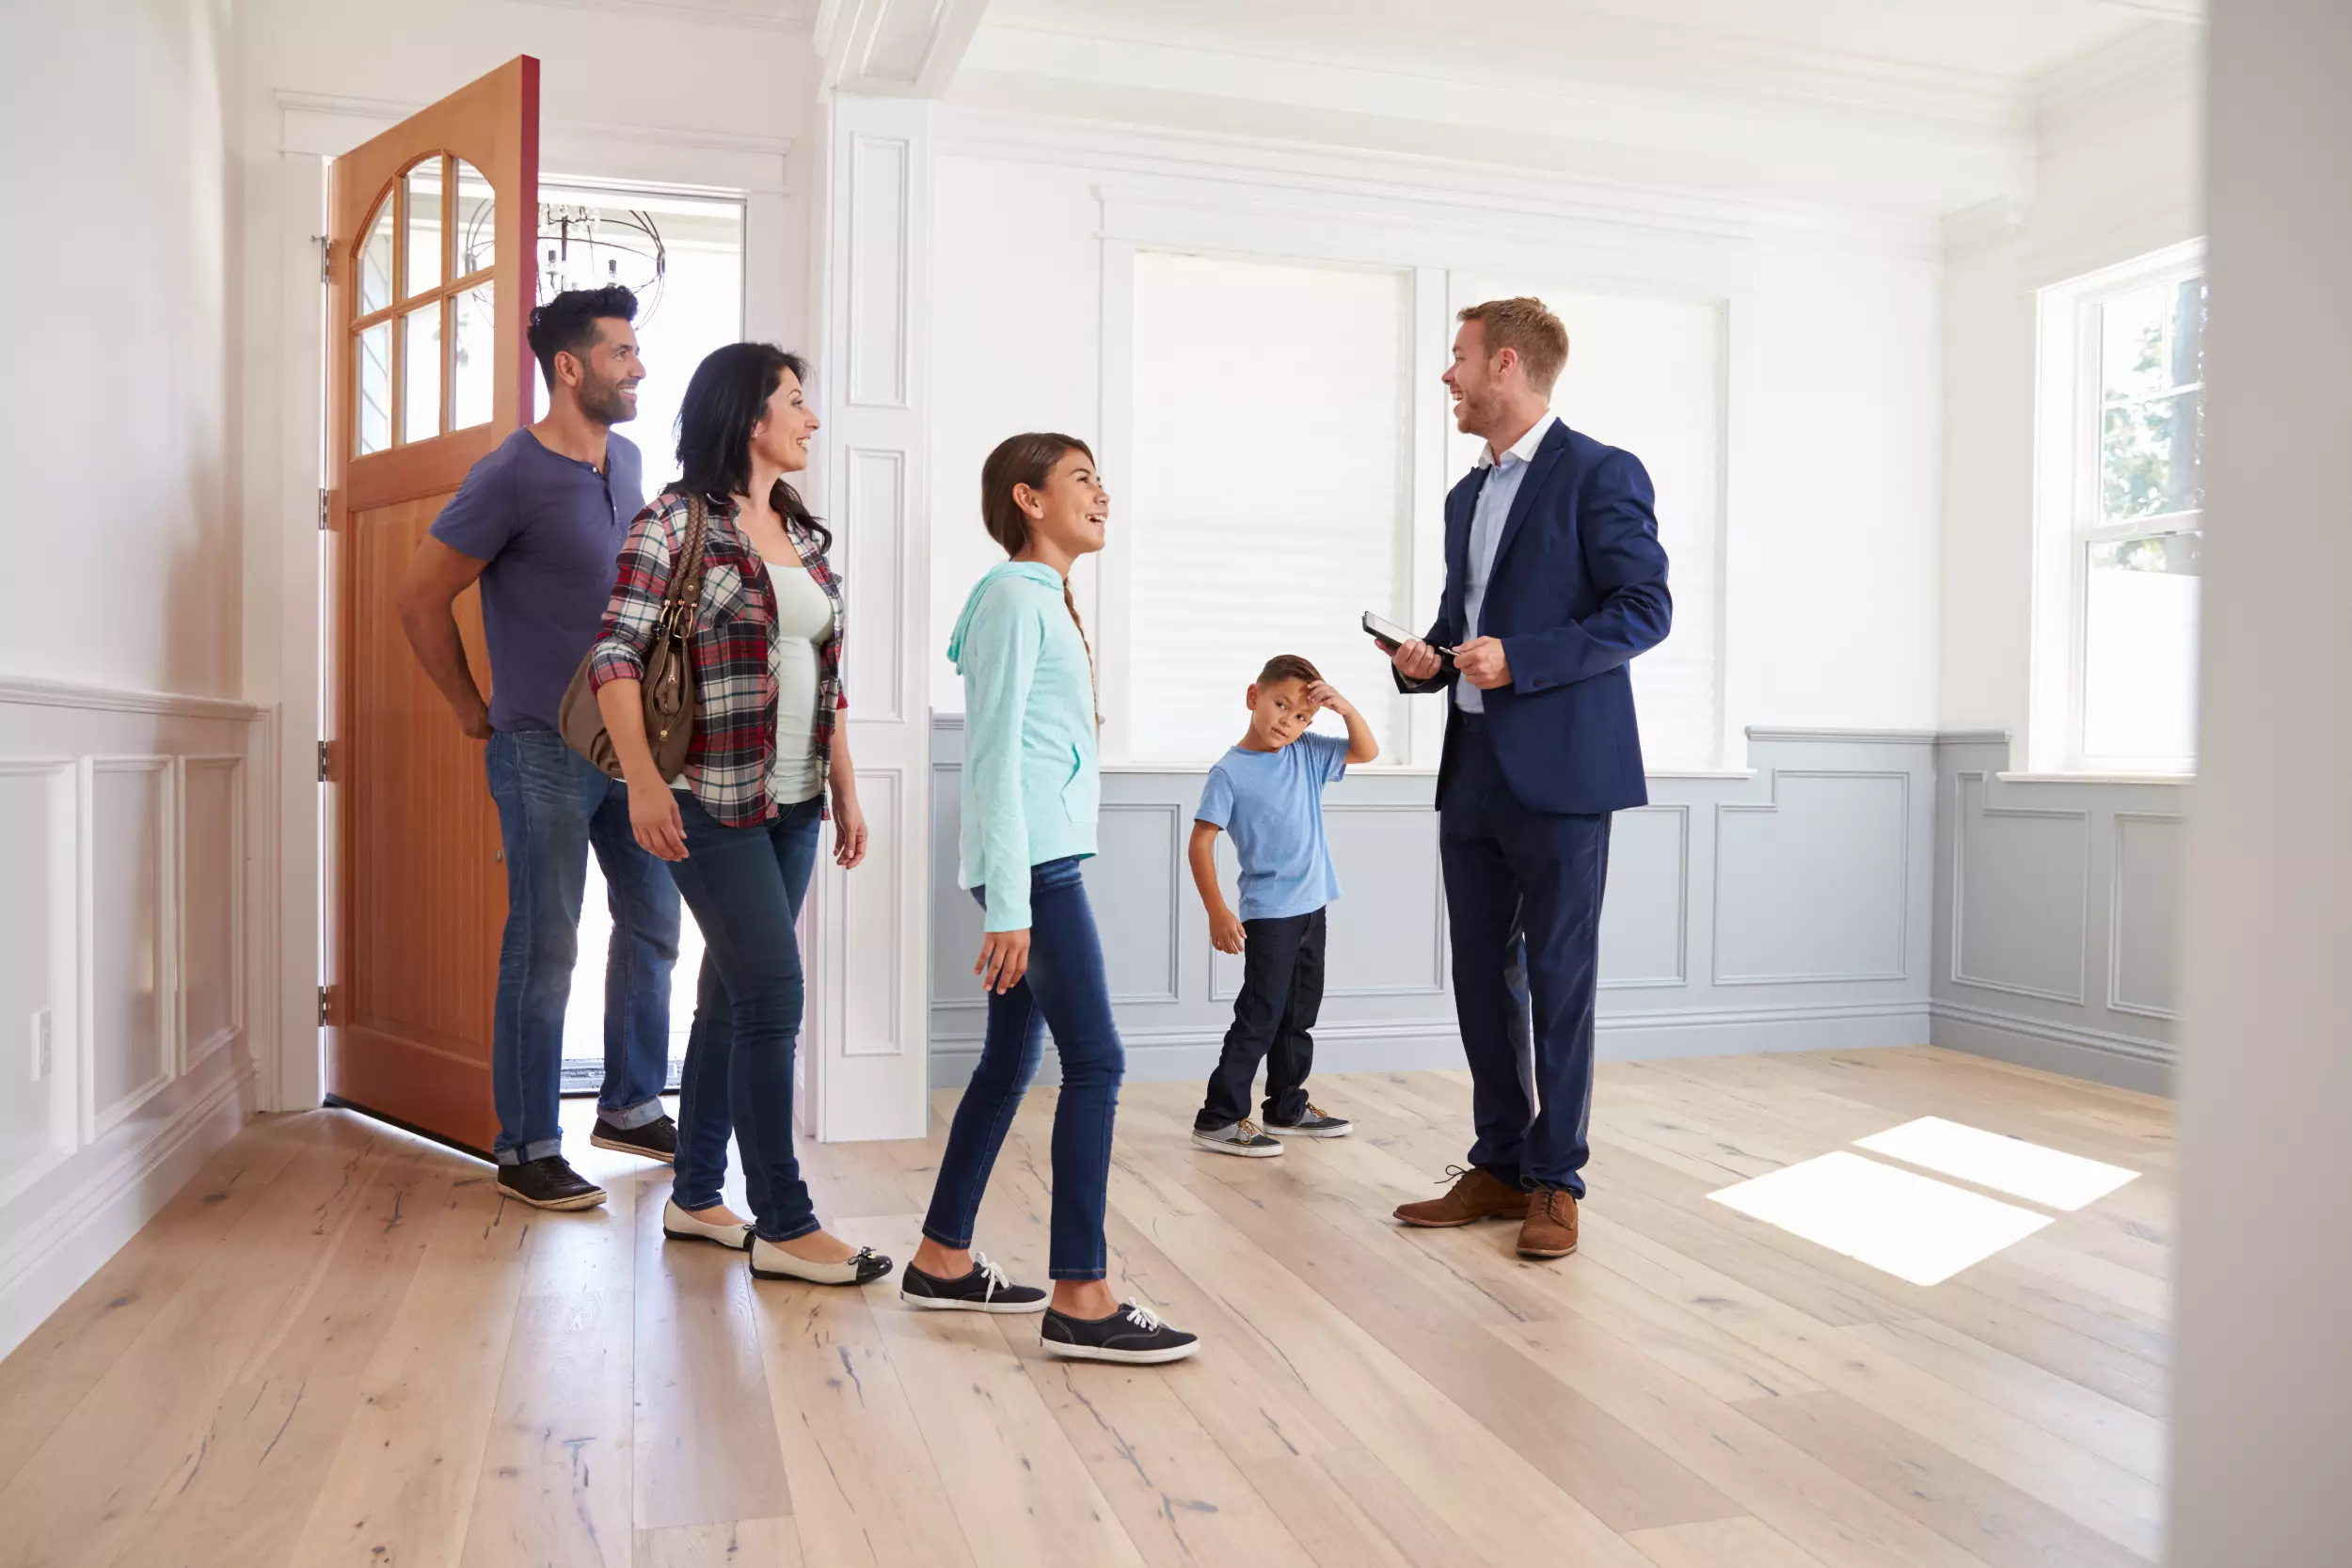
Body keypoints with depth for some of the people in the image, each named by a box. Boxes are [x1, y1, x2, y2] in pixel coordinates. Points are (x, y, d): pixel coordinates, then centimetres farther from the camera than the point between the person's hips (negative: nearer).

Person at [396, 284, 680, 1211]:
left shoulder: (627, 460, 10)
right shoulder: (513, 475, -13)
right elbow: (421, 598, -9)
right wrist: (472, 709, -3)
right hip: (546, 751, -7)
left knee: (652, 924, 13)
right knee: (544, 950, -1)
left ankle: (631, 1107, 28)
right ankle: (526, 1149, 11)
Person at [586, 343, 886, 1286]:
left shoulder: (804, 533, 14)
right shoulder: (677, 521, -7)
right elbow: (616, 654, -13)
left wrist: (845, 789, 15)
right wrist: (642, 780, -24)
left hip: (794, 802, 7)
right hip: (714, 800, -7)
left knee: (731, 995, 13)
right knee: (774, 994, -9)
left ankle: (696, 1197, 25)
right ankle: (784, 1225, 1)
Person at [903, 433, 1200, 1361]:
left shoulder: (1046, 599, 19)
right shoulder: (1015, 596, -9)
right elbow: (996, 755, -14)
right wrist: (1009, 905, -18)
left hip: (1046, 859, 10)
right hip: (1031, 863, -10)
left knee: (1012, 1058, 13)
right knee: (1095, 1062, -10)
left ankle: (943, 1260, 24)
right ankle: (1079, 1299, -5)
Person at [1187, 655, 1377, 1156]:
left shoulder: (1307, 753, 4)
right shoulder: (1229, 772, -13)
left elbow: (1367, 751, 10)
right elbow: (1201, 843, -14)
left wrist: (1346, 708, -8)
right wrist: (1217, 912, -19)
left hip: (1311, 908, 7)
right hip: (1268, 913, -7)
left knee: (1299, 1015, 16)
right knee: (1260, 1016, -7)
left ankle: (1287, 1107, 30)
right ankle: (1219, 1118, 1)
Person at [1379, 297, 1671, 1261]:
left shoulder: (1599, 475, -5)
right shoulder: (1467, 495, 19)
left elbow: (1646, 608, -11)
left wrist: (1519, 660, -19)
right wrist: (1425, 660, 3)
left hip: (1559, 773, -7)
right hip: (1473, 774, 8)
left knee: (1558, 980, 1)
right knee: (1482, 977, 10)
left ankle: (1555, 1181, 13)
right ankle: (1499, 1168, 22)